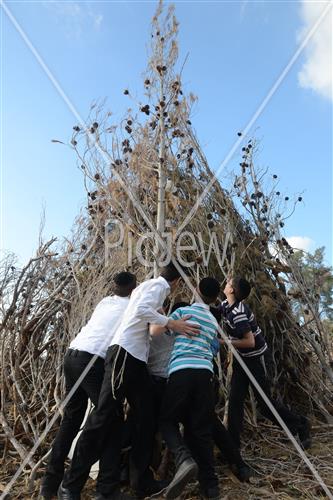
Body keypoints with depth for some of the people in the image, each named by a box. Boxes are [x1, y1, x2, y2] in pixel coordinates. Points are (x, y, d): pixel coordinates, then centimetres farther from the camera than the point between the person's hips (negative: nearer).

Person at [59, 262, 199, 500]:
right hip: (124, 354, -10)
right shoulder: (157, 285, -3)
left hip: (136, 359, 10)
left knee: (146, 419, 8)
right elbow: (141, 310, -20)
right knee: (104, 417, -6)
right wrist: (172, 323, -15)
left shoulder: (149, 285, 24)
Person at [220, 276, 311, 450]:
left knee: (264, 401, 4)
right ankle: (233, 443, 17)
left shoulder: (238, 313, -29)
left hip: (254, 358, -8)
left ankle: (300, 425, 26)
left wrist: (224, 342, -24)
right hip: (241, 357, 8)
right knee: (235, 400, 7)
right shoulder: (225, 305, -3)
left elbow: (250, 342, -29)